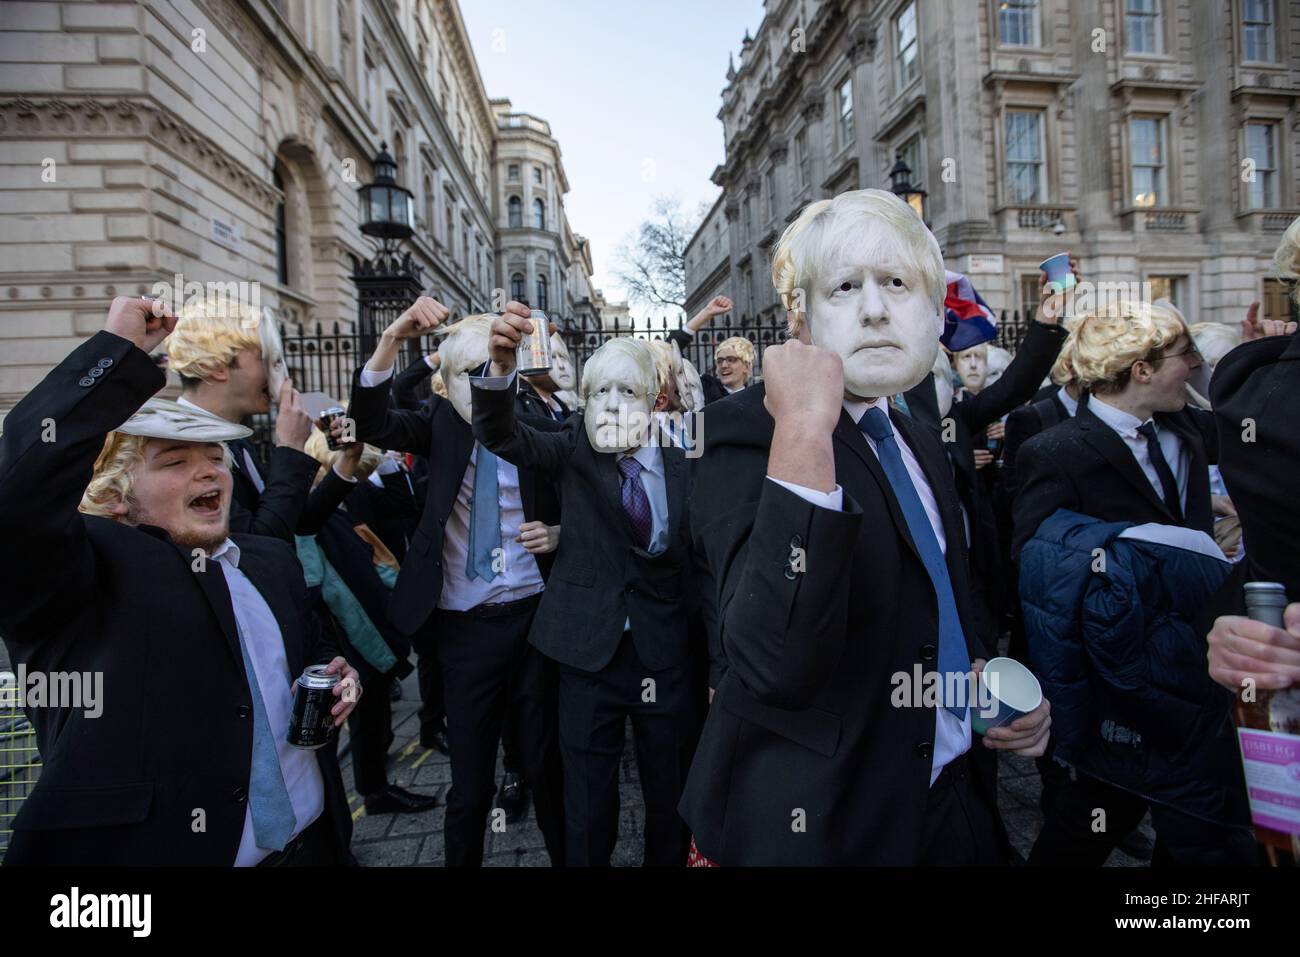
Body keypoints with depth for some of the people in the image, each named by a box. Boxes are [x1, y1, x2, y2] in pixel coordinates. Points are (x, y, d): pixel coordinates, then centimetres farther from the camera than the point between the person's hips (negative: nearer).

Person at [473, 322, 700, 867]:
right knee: (588, 806, 12)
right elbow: (503, 435, -18)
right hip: (590, 647, -1)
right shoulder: (574, 450, -2)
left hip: (665, 652, 1)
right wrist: (502, 365, -38)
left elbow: (696, 560, 0)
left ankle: (666, 859, 42)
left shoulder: (680, 465, -1)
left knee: (670, 799, 17)